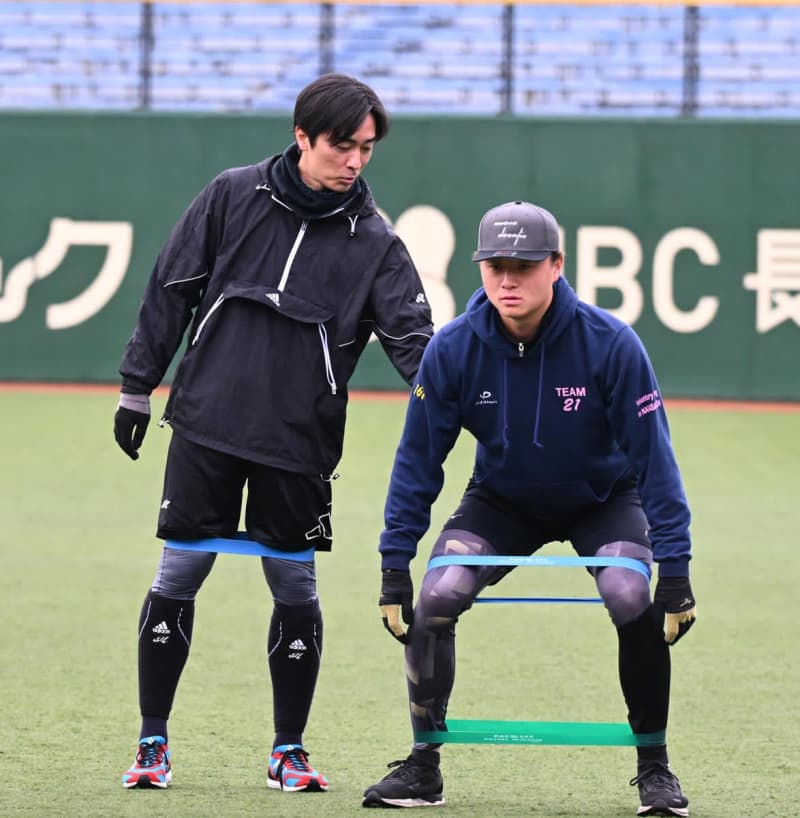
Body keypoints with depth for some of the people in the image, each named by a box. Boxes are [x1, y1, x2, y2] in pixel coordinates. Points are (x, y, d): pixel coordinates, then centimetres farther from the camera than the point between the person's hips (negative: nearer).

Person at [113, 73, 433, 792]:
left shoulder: (373, 242, 0)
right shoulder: (233, 198, 1)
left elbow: (411, 333, -8)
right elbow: (171, 291, 6)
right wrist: (138, 388, 6)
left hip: (299, 440, 0)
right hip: (206, 423, 0)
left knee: (295, 586, 3)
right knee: (179, 573, 0)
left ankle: (289, 751, 17)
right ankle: (153, 743, 13)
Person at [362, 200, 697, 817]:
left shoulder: (612, 344, -28)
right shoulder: (452, 350, -21)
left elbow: (654, 458, -22)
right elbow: (418, 460, -12)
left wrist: (675, 569, -26)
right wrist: (394, 566, -15)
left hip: (602, 500, -2)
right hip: (502, 501, 2)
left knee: (632, 598, -27)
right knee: (436, 596, -20)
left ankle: (654, 767, -7)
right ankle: (423, 767, -2)